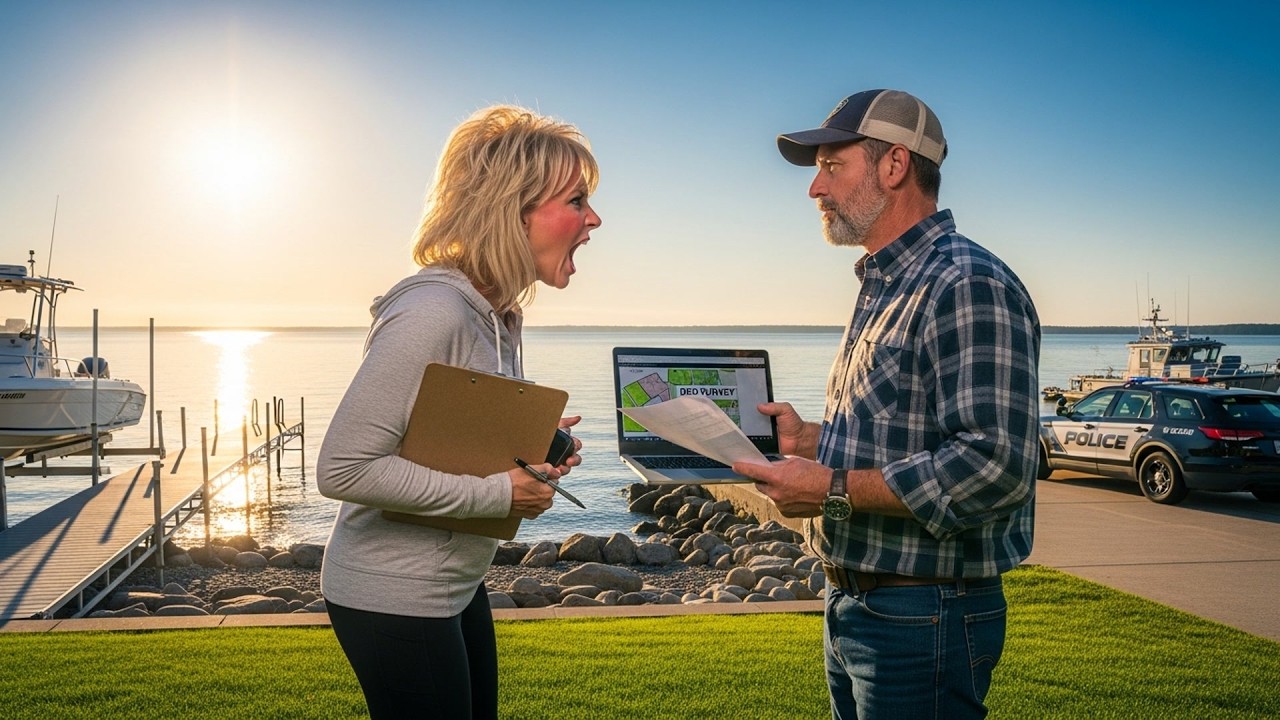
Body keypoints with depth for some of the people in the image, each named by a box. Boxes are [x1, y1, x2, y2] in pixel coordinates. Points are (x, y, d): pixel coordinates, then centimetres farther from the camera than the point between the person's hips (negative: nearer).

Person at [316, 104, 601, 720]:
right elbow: (342, 469, -27)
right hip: (393, 598, -9)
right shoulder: (431, 313, -26)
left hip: (458, 587, 9)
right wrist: (498, 493, -24)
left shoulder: (500, 315, 3)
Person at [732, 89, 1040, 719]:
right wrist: (806, 439, 8)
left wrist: (835, 491, -24)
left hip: (922, 617, -9)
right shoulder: (882, 289, 16)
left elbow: (993, 464, -27)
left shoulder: (968, 286, -17)